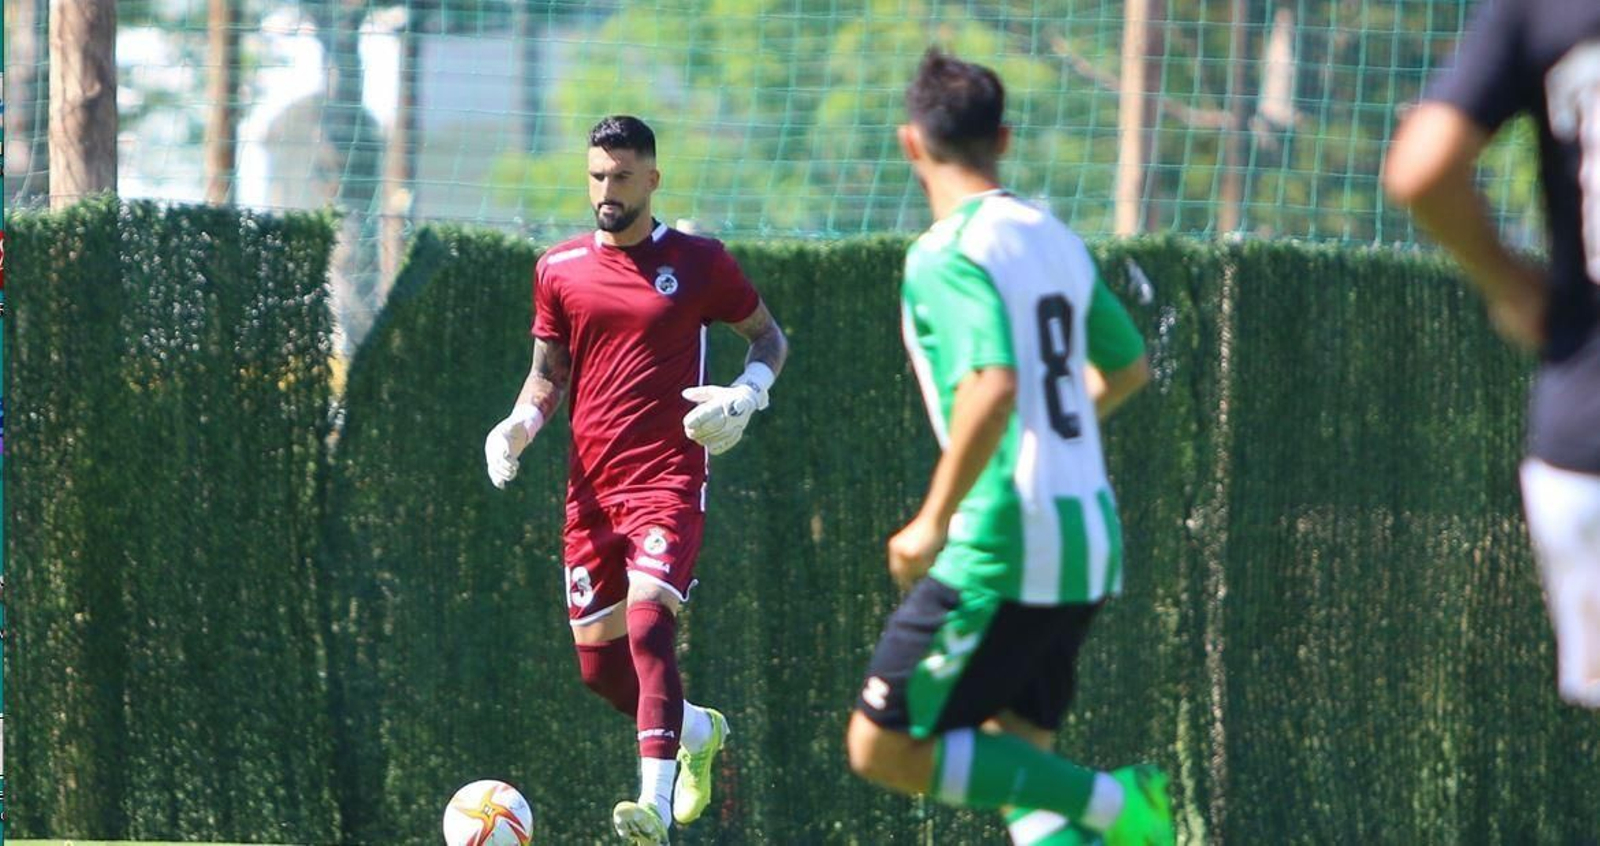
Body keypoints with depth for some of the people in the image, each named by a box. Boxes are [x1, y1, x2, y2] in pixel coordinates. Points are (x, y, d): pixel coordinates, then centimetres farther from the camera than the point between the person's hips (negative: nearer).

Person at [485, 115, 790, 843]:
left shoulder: (700, 263, 1)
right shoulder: (559, 269, 8)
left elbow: (767, 336, 12)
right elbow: (548, 375, 15)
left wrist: (747, 395, -8)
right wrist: (518, 426, -5)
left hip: (667, 481, -5)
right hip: (589, 488, 5)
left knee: (648, 628, -24)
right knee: (599, 666, 7)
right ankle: (698, 730, 37)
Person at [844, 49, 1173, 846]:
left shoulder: (947, 254, -13)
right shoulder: (1056, 240, 12)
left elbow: (992, 387, -27)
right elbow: (1128, 367, 26)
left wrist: (934, 521, -20)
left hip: (1004, 547, -8)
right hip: (1091, 536, 8)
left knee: (882, 748, -1)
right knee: (1017, 764, 15)